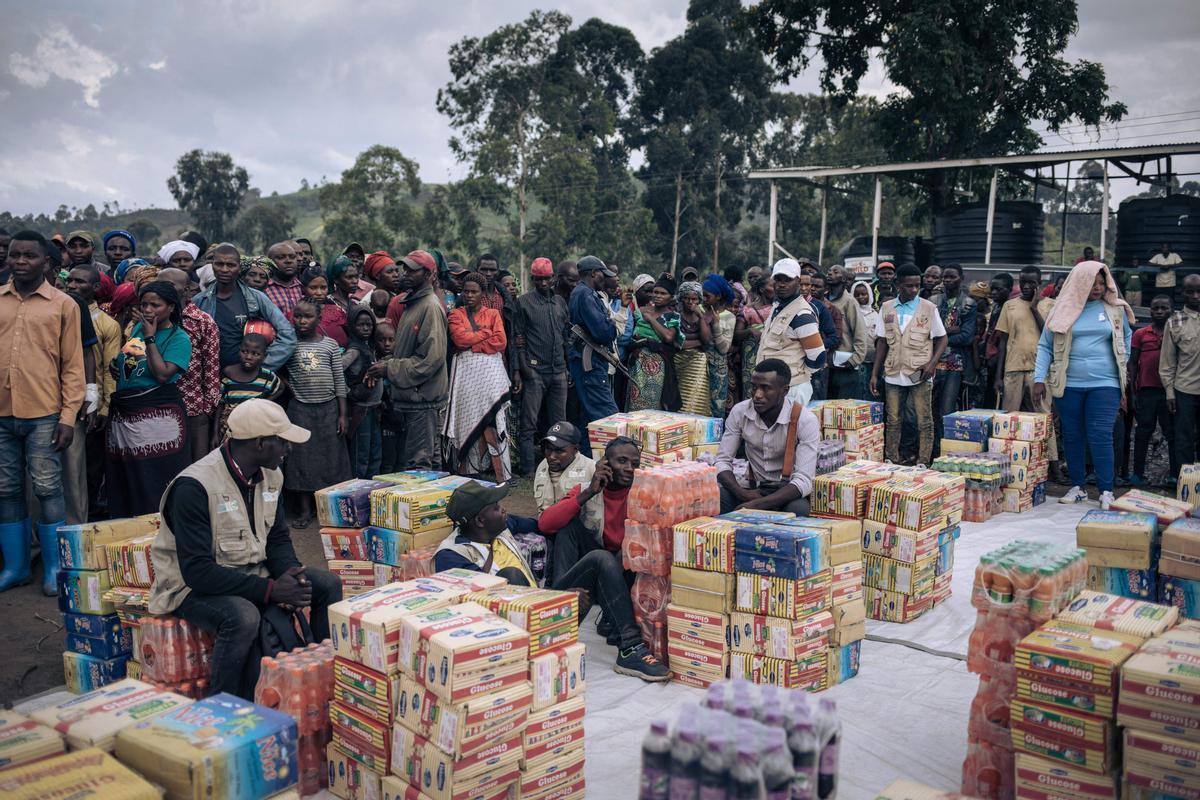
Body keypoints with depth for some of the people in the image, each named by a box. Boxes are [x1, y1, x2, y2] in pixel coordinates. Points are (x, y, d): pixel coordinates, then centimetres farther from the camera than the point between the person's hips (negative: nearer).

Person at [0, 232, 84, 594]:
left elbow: (73, 366, 1)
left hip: (43, 414, -3)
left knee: (47, 490, 1)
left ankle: (54, 568, 11)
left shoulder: (63, 305, 1)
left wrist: (68, 417, -6)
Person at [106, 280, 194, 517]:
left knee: (156, 486, -4)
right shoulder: (137, 328, 13)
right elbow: (117, 365, 27)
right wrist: (114, 364, 3)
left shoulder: (178, 337, -6)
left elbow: (163, 374, -19)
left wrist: (150, 338, -13)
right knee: (123, 486, 12)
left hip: (157, 416, -7)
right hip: (124, 415, 7)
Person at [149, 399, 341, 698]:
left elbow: (278, 539, 8)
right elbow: (197, 571, -27)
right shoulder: (194, 487, -24)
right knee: (243, 617, -37)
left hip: (252, 573, 8)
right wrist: (269, 589, -31)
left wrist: (290, 575, -15)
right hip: (193, 587, -7)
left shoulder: (270, 476, 1)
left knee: (328, 584, -7)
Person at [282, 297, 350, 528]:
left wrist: (343, 414, 0)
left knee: (330, 456, 5)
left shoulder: (330, 344, 3)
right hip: (300, 408, 0)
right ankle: (304, 510, 9)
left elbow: (340, 381, 3)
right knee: (301, 457, 1)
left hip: (328, 407, 0)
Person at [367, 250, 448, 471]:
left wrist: (390, 369, -16)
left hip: (423, 398, -9)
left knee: (417, 463, -7)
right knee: (429, 455, 17)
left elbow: (431, 358, -20)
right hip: (411, 395, 9)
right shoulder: (411, 304, 16)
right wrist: (386, 363, 5)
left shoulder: (430, 307, -13)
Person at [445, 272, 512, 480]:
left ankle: (500, 474, -11)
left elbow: (501, 342, -2)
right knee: (468, 421, -2)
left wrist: (472, 345, -6)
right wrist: (486, 333, -2)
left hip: (490, 371, -1)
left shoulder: (493, 314, 12)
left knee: (491, 420, -10)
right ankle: (468, 472, 2)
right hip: (465, 372, 1)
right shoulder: (456, 315, 12)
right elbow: (460, 338, -7)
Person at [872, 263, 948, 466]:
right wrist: (875, 374, 6)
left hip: (920, 374, -2)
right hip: (893, 374, 3)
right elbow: (882, 342, 10)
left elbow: (941, 339, 4)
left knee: (924, 422, -1)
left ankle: (923, 464, 4)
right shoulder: (886, 308, 6)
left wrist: (933, 362, -13)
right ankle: (892, 463, 15)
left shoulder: (929, 308, -1)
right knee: (892, 421, 7)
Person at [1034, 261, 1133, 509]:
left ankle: (1106, 491, -3)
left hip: (1105, 384, -1)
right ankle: (1077, 487, 16)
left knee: (1100, 436, -8)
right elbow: (1045, 346, 4)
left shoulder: (1115, 309, 5)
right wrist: (1039, 379, -4)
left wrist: (1121, 364, 15)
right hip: (1069, 385, 1)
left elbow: (1126, 337, 23)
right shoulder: (1064, 309, 2)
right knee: (1072, 436, 6)